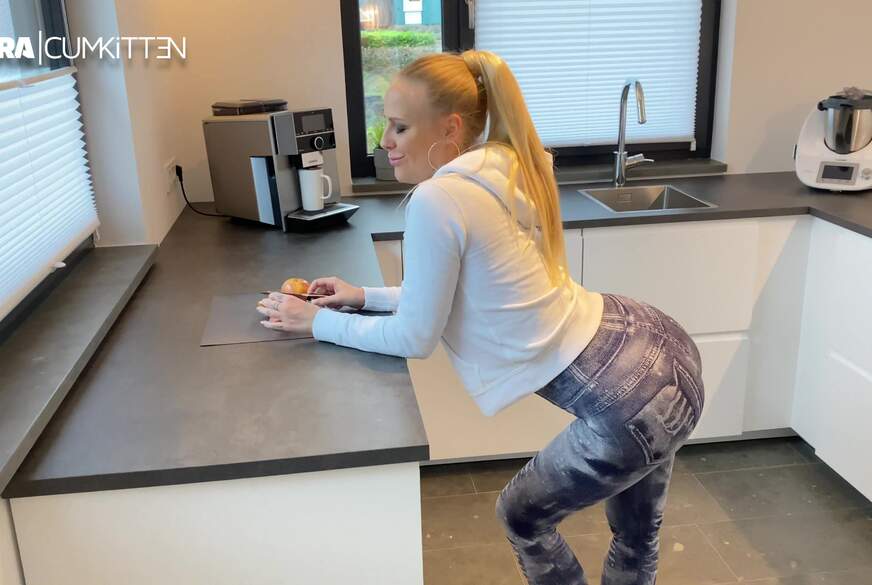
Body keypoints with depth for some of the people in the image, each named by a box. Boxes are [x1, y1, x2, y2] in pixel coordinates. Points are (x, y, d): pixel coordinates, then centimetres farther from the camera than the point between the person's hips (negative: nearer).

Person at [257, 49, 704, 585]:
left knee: (522, 516, 18)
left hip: (634, 400, -9)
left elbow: (414, 338, -10)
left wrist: (319, 322, 3)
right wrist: (367, 297, 18)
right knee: (635, 538, 29)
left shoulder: (438, 199, -20)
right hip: (656, 353, 9)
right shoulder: (504, 172, 8)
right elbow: (471, 292, 19)